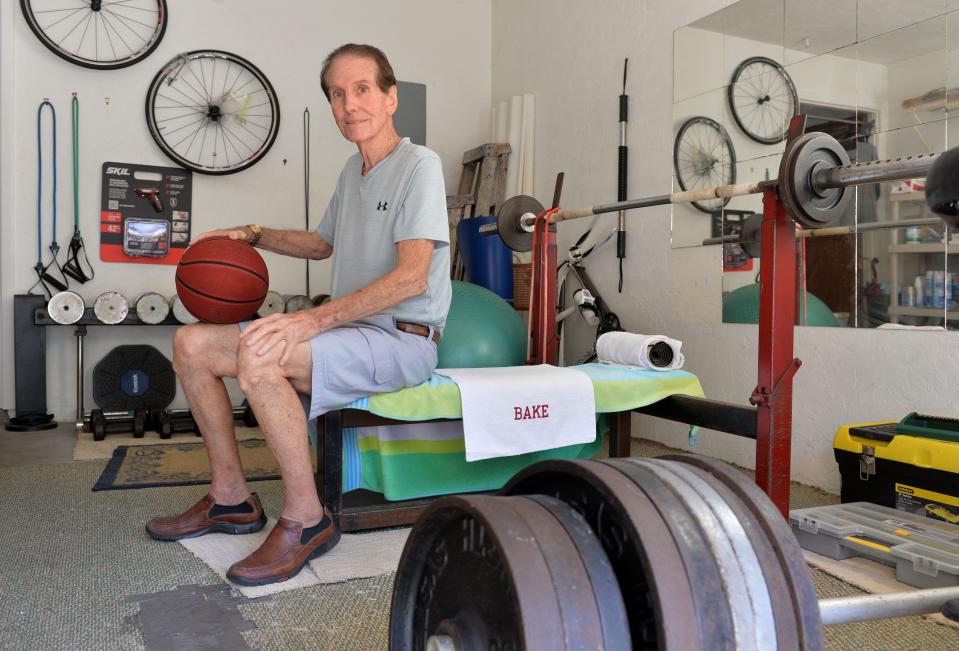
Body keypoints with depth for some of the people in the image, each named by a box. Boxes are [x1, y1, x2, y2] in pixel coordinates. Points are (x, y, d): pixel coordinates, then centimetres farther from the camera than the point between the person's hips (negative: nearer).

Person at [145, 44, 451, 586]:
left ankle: (306, 519, -17)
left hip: (402, 339, -9)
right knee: (192, 344, 2)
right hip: (349, 331, 9)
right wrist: (253, 235, 21)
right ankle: (232, 499, 9)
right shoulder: (353, 170, 19)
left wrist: (315, 320, -29)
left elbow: (412, 276, -22)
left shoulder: (419, 165, -9)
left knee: (259, 356, -33)